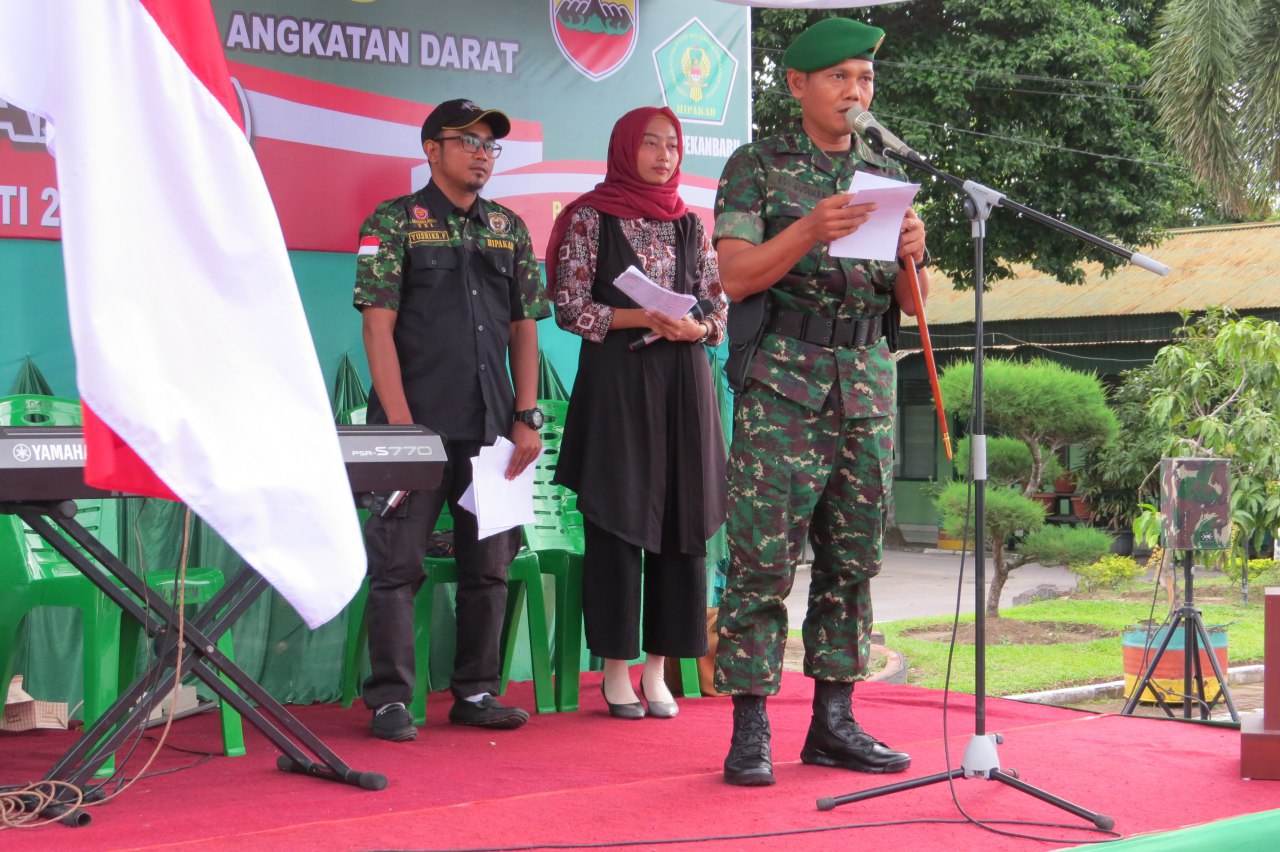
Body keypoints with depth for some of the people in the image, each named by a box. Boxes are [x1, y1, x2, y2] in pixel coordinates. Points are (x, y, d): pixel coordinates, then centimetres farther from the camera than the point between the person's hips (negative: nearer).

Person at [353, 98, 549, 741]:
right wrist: (401, 424, -14)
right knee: (398, 564, -3)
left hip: (491, 428, 5)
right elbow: (378, 328, -7)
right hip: (419, 424, -5)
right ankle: (389, 700, 4)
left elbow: (524, 328, 15)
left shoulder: (509, 229, 14)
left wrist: (527, 418, 6)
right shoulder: (394, 223, -1)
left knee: (488, 564, 9)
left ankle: (475, 691, 19)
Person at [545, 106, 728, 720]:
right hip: (614, 381, -4)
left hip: (684, 381, 4)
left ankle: (656, 668, 9)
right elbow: (570, 307, -3)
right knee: (616, 518, -4)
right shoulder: (590, 218, 3)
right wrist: (645, 318, -13)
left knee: (681, 517, 1)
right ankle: (615, 668, 4)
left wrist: (695, 328, -8)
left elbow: (720, 309, 14)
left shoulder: (690, 225, 14)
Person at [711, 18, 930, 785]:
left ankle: (833, 721, 14)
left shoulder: (887, 177, 15)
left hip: (868, 385, 5)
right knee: (764, 557, -8)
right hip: (783, 383, -5)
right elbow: (737, 276, -7)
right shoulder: (757, 167, 4)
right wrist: (810, 231, -22)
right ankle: (751, 729, -3)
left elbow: (915, 304, 13)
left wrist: (912, 255, -9)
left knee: (853, 561, 6)